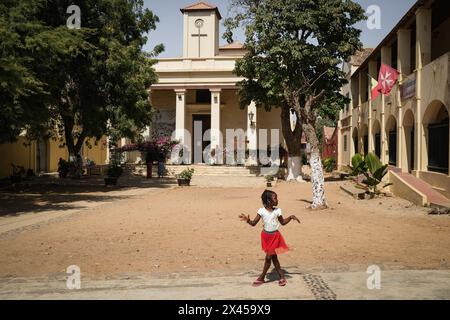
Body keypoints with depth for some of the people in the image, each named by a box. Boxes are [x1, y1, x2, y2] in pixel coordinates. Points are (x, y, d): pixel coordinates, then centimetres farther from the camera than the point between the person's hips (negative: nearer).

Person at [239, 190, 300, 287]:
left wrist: (290, 217, -7)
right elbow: (254, 223, -9)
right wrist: (248, 220, -29)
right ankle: (282, 277, 20)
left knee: (269, 257, -2)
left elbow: (283, 222, 8)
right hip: (266, 236, 1)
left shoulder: (277, 211, -6)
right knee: (273, 257, 7)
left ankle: (261, 278, 13)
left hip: (275, 236, 0)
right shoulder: (262, 211, -10)